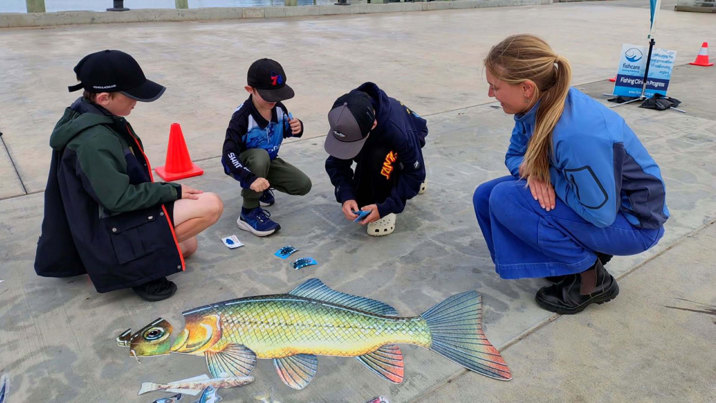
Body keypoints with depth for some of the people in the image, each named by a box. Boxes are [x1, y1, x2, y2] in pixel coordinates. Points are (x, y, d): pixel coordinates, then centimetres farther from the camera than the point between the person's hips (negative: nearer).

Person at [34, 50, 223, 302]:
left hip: (115, 218, 10)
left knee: (188, 247, 23)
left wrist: (162, 190, 7)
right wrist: (172, 190, -16)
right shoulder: (93, 140, -28)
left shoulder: (94, 116, 1)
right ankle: (140, 268, -8)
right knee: (212, 205, -18)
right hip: (114, 232, -10)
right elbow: (119, 199, -25)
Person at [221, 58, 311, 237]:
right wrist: (250, 179, -50)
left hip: (268, 160, 6)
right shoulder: (242, 116, -31)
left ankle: (262, 188, 18)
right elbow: (229, 154, -37)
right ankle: (249, 212, -22)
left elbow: (286, 130, 7)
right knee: (260, 156, -41)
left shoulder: (279, 108, -13)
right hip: (242, 164, -6)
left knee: (303, 185, -9)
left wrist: (296, 128, -19)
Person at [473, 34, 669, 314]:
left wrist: (544, 173, -18)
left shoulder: (575, 134, -36)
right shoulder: (537, 105, -10)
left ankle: (592, 279, -6)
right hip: (590, 194, 8)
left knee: (505, 199, -25)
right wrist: (532, 172, -18)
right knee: (485, 196, -1)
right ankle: (585, 250, 9)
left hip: (632, 221, -8)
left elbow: (601, 213, -28)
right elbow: (515, 155, 6)